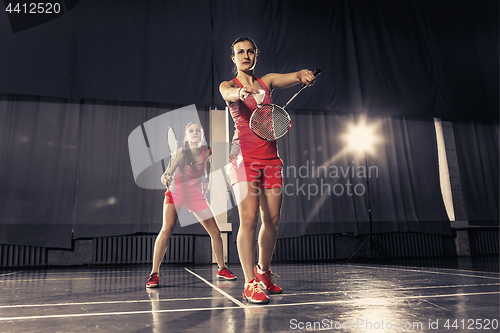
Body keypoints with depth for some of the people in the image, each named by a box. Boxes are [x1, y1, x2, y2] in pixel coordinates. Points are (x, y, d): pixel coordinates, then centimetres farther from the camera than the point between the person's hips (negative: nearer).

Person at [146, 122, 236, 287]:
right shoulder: (181, 153, -22)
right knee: (167, 229, -25)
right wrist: (166, 179, -52)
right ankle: (154, 273, -15)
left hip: (196, 195, 4)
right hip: (176, 193, -4)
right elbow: (167, 174, -31)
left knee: (215, 232, 2)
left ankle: (222, 269, 23)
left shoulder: (207, 151, -9)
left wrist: (207, 180, 4)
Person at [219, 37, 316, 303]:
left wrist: (305, 74, -21)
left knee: (272, 220, 5)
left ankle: (263, 274, 24)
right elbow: (229, 94, -19)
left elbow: (298, 75, 3)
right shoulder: (228, 85, 6)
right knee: (249, 218, -15)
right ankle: (250, 284, -7)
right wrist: (241, 92, -43)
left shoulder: (267, 81, 16)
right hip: (244, 155, -4)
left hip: (270, 157, 5)